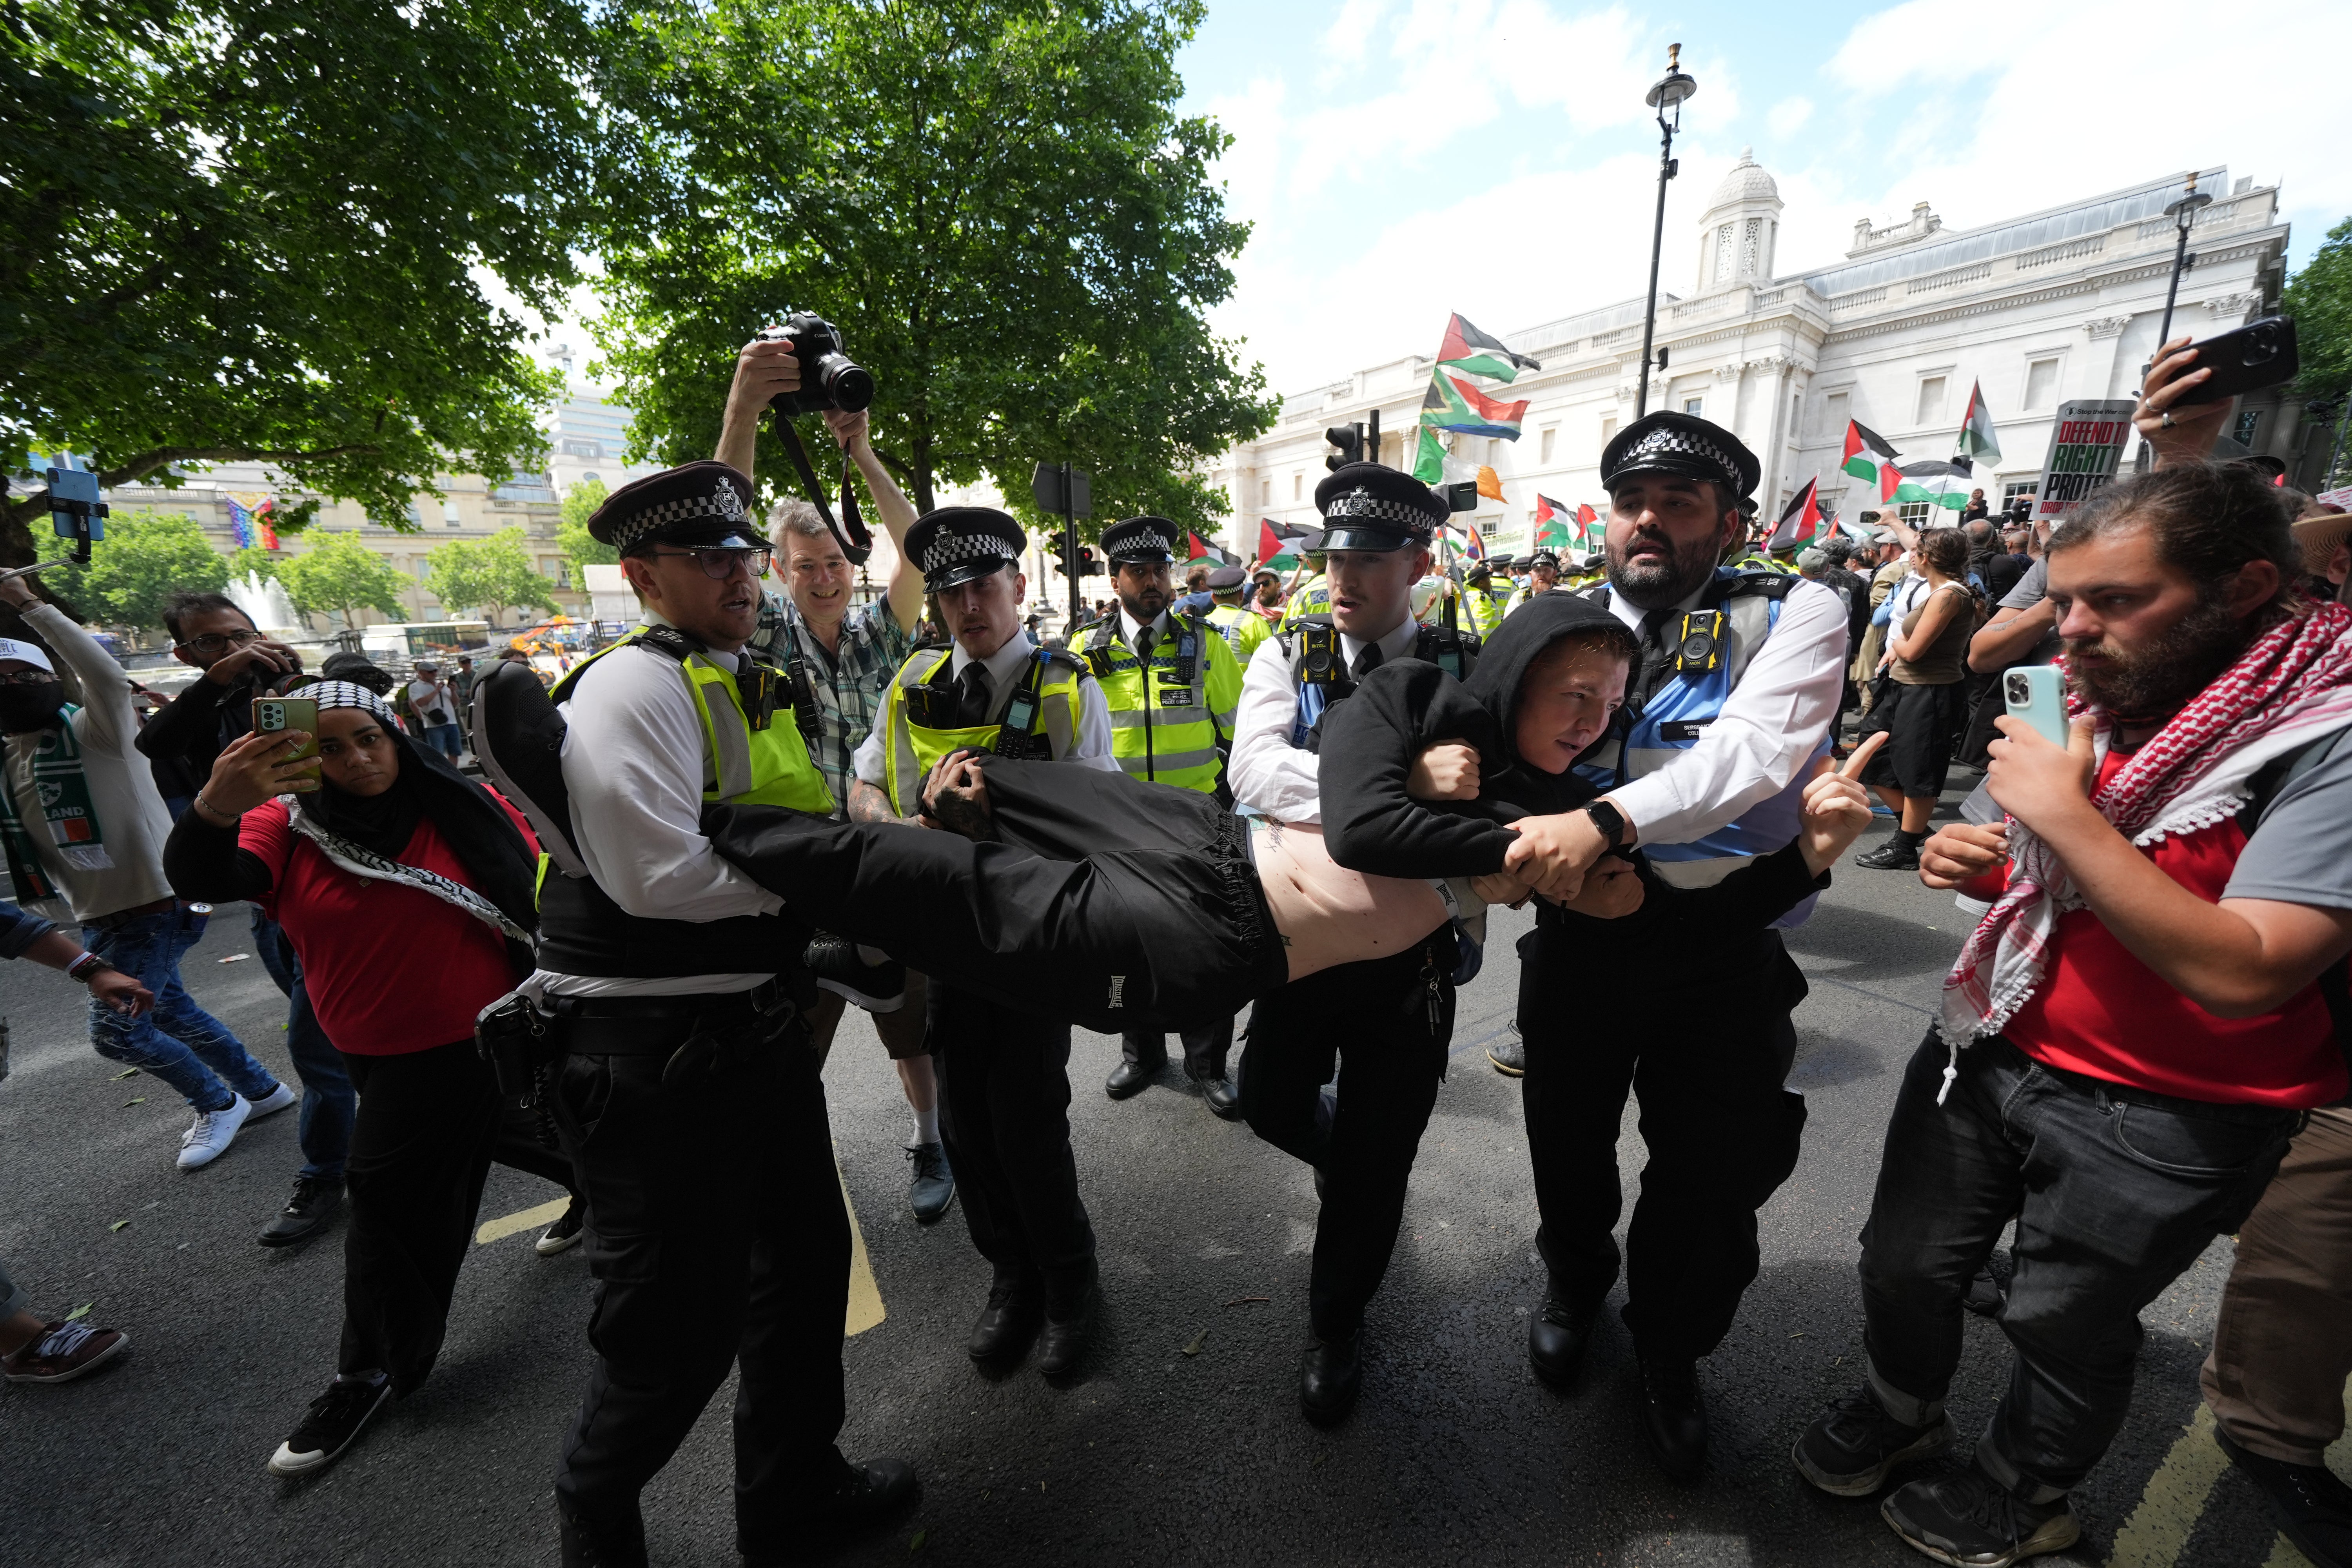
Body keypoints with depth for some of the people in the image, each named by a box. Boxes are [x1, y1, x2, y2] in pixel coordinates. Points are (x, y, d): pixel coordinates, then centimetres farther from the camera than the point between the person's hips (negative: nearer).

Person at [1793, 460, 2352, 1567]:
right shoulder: (2098, 701, 1)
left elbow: (2243, 973, -29)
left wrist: (2064, 814, -28)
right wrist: (1973, 863, -7)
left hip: (2156, 1120, -5)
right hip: (1989, 1049, 6)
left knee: (2064, 1326, 16)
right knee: (1903, 1264, 17)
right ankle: (1900, 1409, 46)